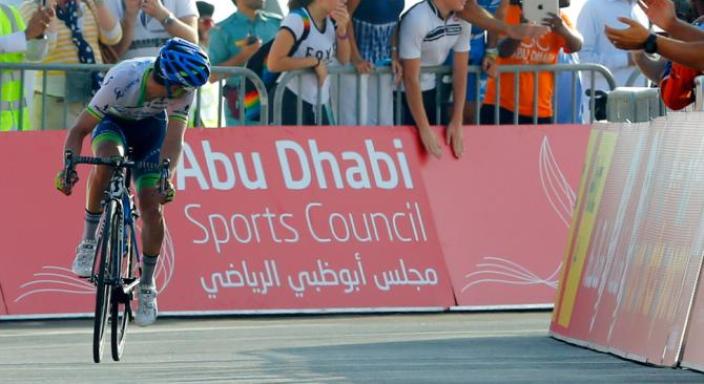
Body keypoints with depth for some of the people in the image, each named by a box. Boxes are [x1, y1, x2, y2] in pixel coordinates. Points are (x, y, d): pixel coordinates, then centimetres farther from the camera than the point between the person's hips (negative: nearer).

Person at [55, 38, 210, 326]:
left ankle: (147, 285, 7)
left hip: (151, 128, 2)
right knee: (107, 159, -38)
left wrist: (166, 176, -48)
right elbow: (79, 130, -31)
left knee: (152, 206, -13)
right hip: (113, 122, -2)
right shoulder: (122, 81, -38)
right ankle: (88, 242, -23)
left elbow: (174, 137, -31)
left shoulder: (183, 88, -29)